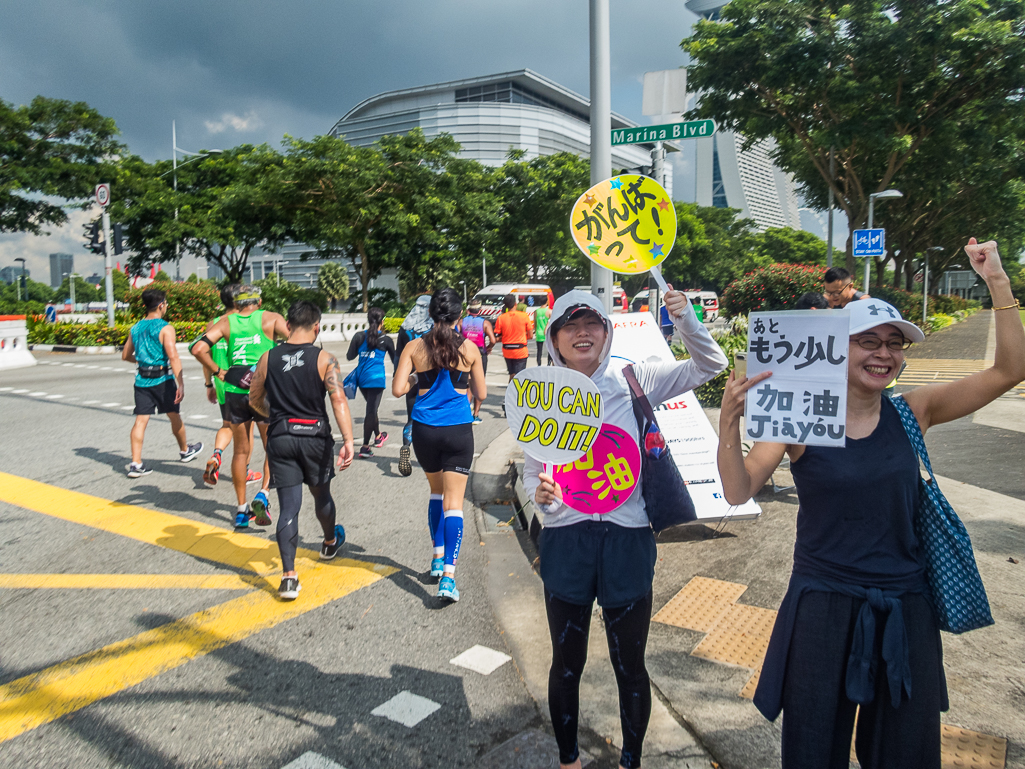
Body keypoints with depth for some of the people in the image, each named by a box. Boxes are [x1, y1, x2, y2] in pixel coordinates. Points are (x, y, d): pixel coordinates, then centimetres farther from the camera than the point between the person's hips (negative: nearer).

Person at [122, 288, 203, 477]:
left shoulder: (135, 328, 8)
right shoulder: (165, 328, -11)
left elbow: (125, 355, 17)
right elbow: (173, 357, -20)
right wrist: (181, 384, -22)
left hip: (142, 380, 5)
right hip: (162, 379, -5)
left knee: (141, 420, 3)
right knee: (174, 416, 14)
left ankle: (135, 464, -1)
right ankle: (185, 450, 33)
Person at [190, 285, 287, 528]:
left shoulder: (226, 322, 8)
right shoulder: (270, 318, 3)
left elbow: (198, 349, -3)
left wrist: (218, 372, 6)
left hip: (234, 391, 3)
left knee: (240, 452, 14)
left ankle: (241, 510, 19)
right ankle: (263, 495, -9)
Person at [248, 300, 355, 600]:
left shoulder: (268, 358, 2)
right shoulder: (325, 359, -7)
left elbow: (255, 400, 13)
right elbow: (339, 400, -19)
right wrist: (348, 441, -24)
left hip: (280, 438, 1)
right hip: (315, 437, -1)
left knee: (288, 506, 3)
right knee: (321, 495, 22)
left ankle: (288, 576, -3)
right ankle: (330, 541, 48)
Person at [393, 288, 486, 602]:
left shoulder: (415, 347, -2)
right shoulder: (469, 348, -3)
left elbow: (398, 389, -5)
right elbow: (481, 393, 4)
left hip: (424, 431, 2)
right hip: (458, 431, -2)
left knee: (437, 492, 24)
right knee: (453, 502, -1)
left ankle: (438, 557, 27)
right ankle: (448, 576, -9)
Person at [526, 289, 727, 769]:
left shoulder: (633, 381, -2)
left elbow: (709, 365, 0)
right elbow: (532, 471, 6)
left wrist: (685, 318, -17)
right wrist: (539, 493, -17)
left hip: (627, 540, 0)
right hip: (566, 542, 1)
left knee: (630, 665, 14)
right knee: (567, 663, 16)